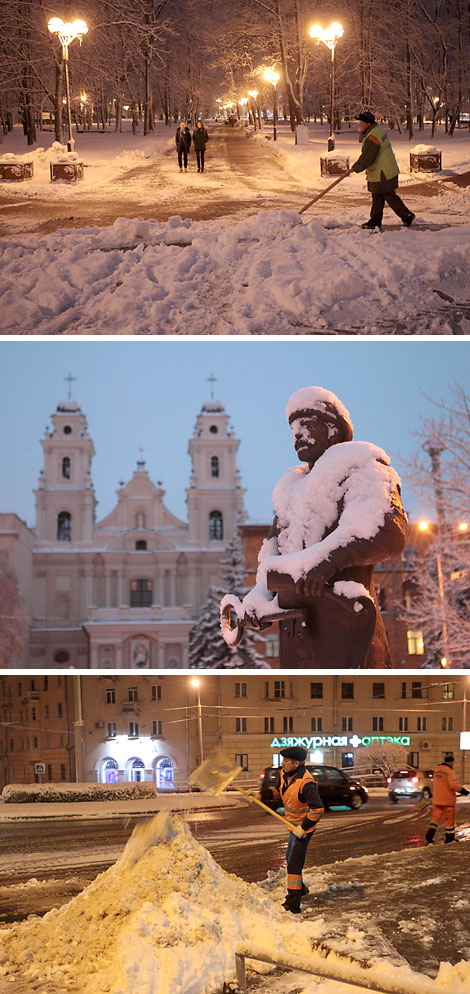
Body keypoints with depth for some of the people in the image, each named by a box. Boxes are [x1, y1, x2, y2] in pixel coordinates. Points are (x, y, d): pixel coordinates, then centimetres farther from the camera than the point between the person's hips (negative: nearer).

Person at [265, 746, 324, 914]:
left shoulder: (306, 783, -31)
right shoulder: (285, 775, -3)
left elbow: (318, 809, -32)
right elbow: (279, 791, 16)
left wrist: (303, 827, -27)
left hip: (304, 828, -10)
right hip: (294, 826, 10)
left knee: (294, 864, -12)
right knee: (290, 857, 27)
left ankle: (293, 904, -10)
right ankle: (299, 888, 48)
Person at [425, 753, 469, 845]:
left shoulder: (436, 771, 10)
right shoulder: (449, 771, -15)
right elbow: (454, 785, -23)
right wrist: (464, 791, -10)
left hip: (437, 800, 7)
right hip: (448, 800, -7)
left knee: (435, 817, 7)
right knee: (449, 819, 6)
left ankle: (429, 838, -6)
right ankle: (449, 838, 14)